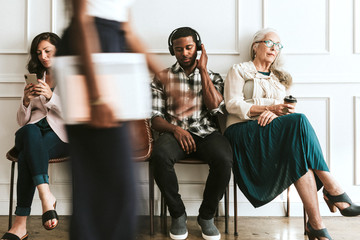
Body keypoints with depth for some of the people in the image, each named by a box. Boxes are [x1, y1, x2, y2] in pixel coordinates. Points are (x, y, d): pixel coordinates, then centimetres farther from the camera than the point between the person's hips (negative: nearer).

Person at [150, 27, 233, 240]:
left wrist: (203, 70, -1)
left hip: (206, 132, 1)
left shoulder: (213, 77, 17)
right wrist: (175, 129, -15)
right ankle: (178, 214, -11)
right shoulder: (162, 77, 14)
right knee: (160, 156, -36)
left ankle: (207, 215, -7)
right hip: (175, 132, 0)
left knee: (224, 159, -33)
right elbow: (155, 118, 6)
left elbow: (215, 107, -4)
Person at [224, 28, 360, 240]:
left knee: (299, 154, -33)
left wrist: (275, 112, -10)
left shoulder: (279, 78, 30)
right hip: (244, 130, -5)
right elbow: (233, 105, -3)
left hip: (274, 130, 5)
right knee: (299, 122, -32)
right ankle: (334, 191, -32)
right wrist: (269, 108, -16)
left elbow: (286, 109, 17)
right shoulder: (239, 70, 14)